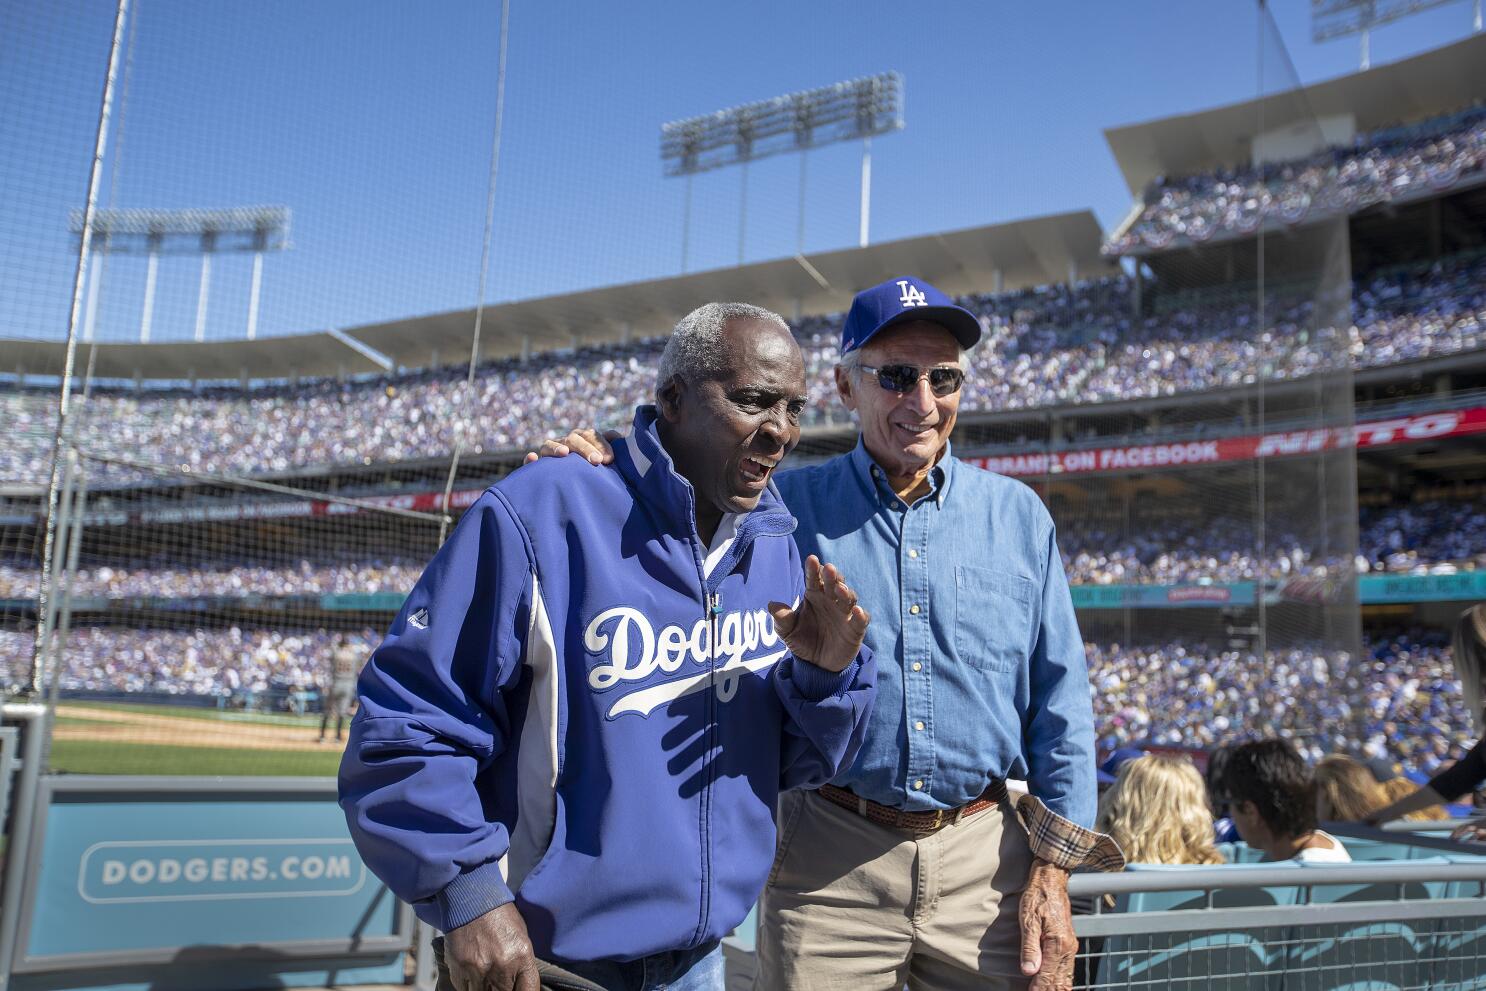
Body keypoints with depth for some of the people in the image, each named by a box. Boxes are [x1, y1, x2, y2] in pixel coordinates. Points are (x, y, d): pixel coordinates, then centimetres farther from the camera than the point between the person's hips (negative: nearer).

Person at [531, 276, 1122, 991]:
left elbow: (1059, 708, 6)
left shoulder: (1019, 515, 5)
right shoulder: (785, 507, 0)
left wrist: (1053, 872, 0)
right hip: (831, 868, -1)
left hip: (985, 864, 2)